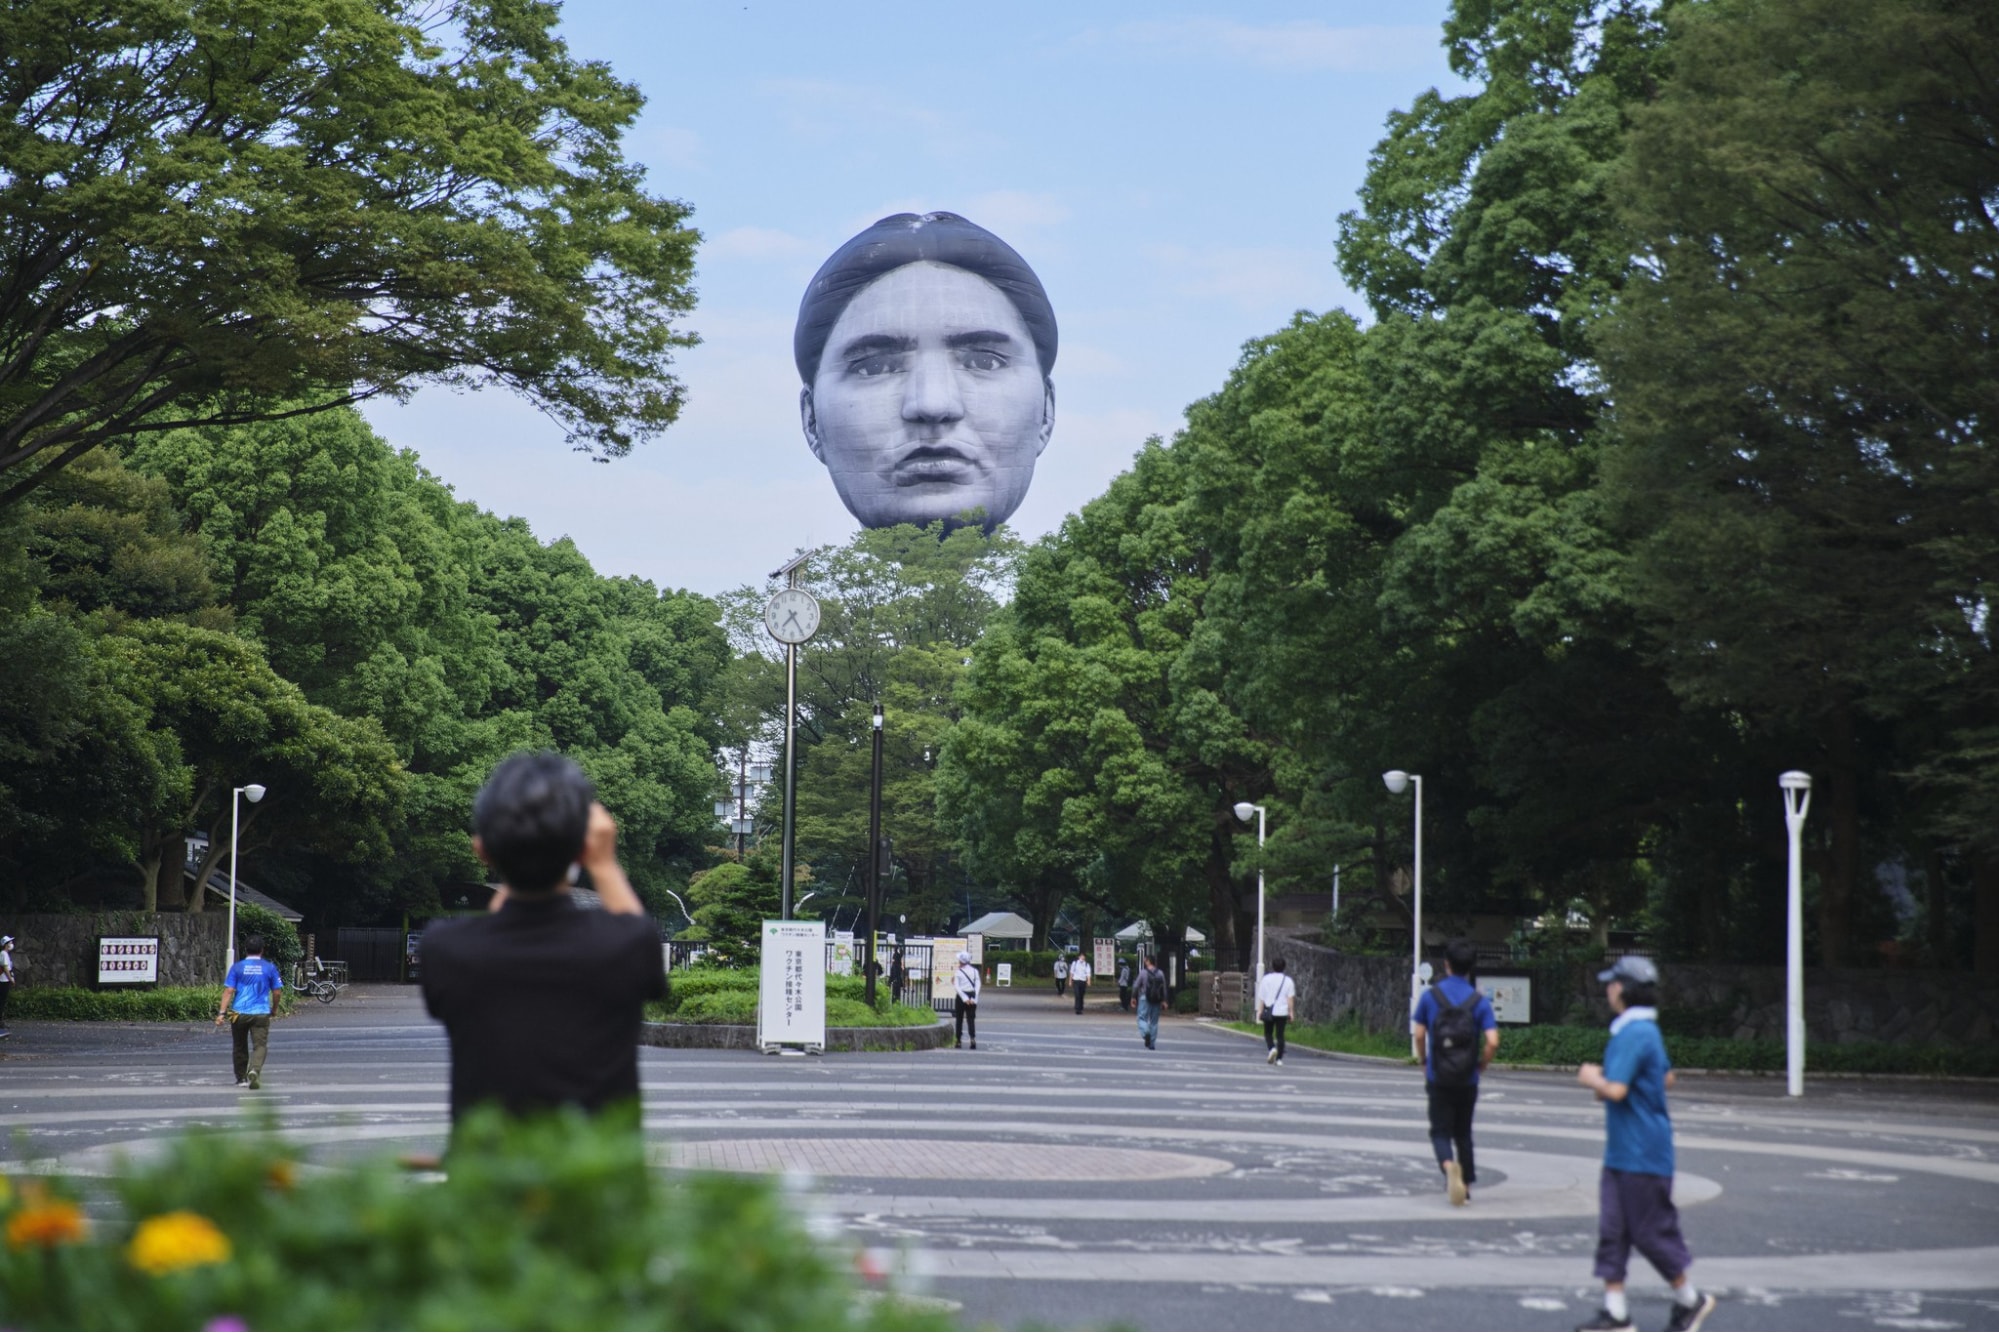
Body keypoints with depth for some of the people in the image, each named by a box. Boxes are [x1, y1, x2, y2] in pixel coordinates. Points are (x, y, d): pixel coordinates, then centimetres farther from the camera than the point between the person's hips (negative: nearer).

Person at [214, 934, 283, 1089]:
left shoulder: (237, 967, 2)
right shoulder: (270, 967, 3)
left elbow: (229, 991, -5)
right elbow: (276, 992, 6)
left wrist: (222, 1012, -7)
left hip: (239, 1013, 1)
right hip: (261, 1013, -1)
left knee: (239, 1047, 16)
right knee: (260, 1045, -4)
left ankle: (241, 1078, 26)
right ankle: (254, 1070, -31)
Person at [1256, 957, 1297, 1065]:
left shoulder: (1266, 979, 0)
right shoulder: (1288, 981, 1)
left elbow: (1261, 997, 0)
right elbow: (1290, 998, -3)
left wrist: (1260, 1011, 3)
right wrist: (1291, 1012, 0)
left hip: (1269, 1011, -1)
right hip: (1282, 1012, 1)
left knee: (1268, 1033, 13)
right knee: (1280, 1035, 5)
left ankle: (1271, 1048, -14)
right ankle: (1279, 1058, 1)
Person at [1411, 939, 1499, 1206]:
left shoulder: (1430, 995, -4)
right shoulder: (1479, 1001, -5)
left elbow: (1419, 1035, -2)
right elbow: (1492, 1041, -13)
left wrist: (1423, 1063, 13)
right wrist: (1482, 1065, 4)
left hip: (1438, 1077, -1)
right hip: (1467, 1080, 1)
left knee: (1440, 1131, 4)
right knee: (1463, 1132, 17)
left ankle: (1449, 1165, -25)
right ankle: (1465, 1185, 22)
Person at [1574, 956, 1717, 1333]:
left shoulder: (1633, 1034, -20)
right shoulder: (1648, 1030, 13)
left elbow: (1616, 1090, -26)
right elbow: (1666, 1077, 24)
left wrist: (1592, 1078, -6)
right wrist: (1605, 1081, 17)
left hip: (1642, 1154, -10)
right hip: (1621, 1151, 10)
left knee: (1651, 1231, 0)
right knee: (1612, 1230, 7)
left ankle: (1691, 1299, 16)